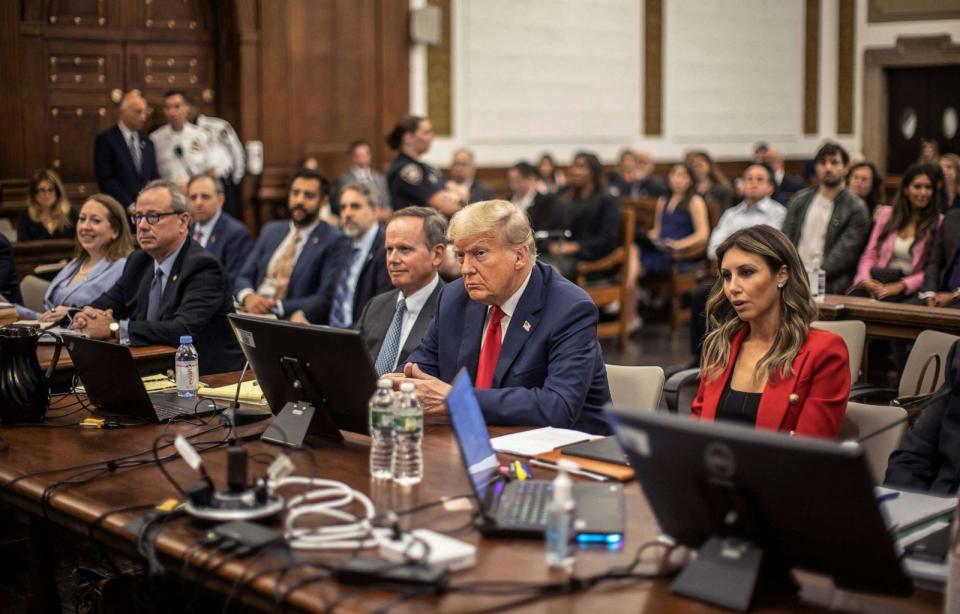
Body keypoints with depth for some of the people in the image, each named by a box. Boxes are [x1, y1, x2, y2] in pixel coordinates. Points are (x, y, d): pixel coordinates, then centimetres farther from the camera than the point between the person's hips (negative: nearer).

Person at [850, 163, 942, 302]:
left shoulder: (939, 223, 3)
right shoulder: (886, 214, 15)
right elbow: (869, 255, 14)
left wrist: (901, 286, -14)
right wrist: (865, 279, -7)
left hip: (907, 290, -3)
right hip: (878, 282, 3)